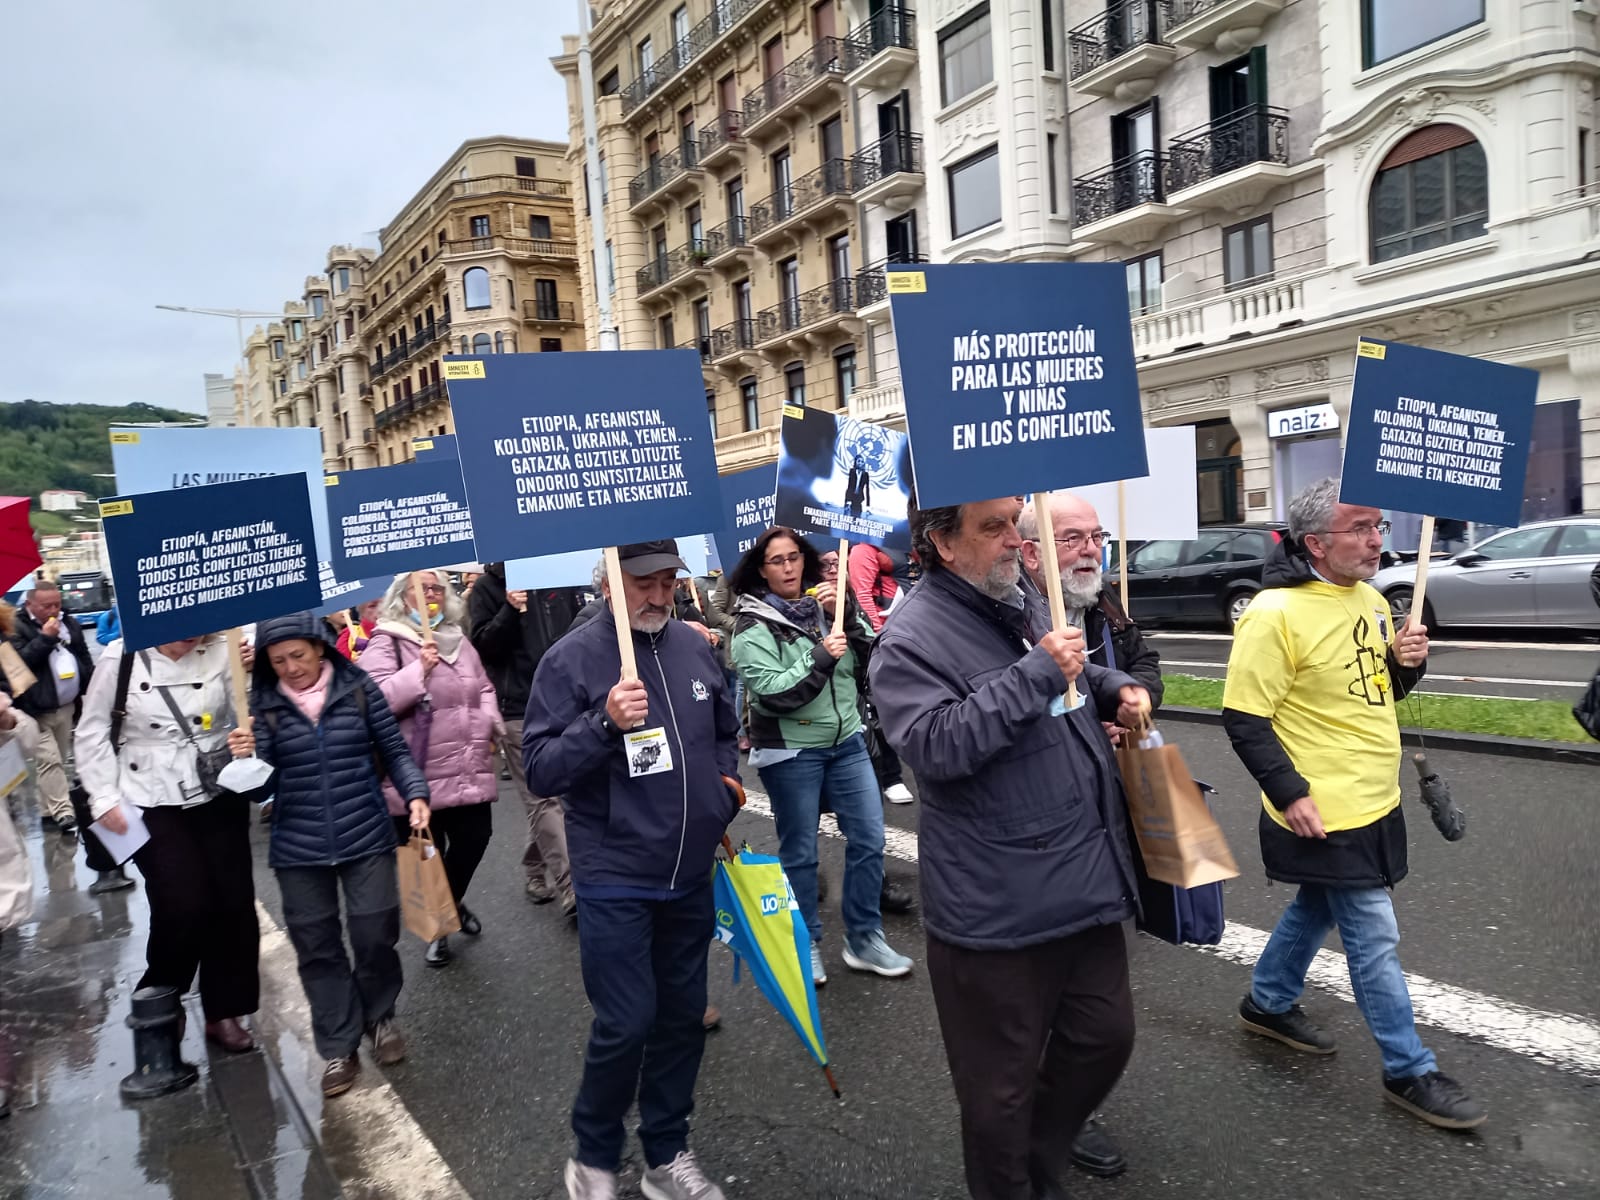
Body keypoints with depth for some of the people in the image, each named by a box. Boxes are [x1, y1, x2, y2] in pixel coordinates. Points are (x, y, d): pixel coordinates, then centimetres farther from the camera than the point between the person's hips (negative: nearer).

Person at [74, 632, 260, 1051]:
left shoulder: (220, 654, -6)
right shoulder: (120, 658, -7)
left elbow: (241, 721, 2)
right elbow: (93, 732, 1)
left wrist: (248, 742, -21)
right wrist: (105, 798, -4)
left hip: (220, 798, 2)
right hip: (154, 807, -2)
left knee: (234, 904, 5)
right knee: (183, 907, -9)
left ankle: (224, 1012, 23)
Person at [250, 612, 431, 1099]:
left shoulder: (358, 687, -4)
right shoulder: (263, 703, -3)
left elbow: (394, 749, 2)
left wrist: (416, 794, -12)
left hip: (366, 837, -1)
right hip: (298, 848, 1)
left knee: (374, 936, 5)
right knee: (317, 948, 9)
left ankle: (380, 1018, 33)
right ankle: (339, 1049, 24)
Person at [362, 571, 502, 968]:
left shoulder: (459, 639, 14)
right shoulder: (386, 642, -6)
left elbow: (483, 689, 24)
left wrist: (490, 724, 7)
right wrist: (418, 671, -26)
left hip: (470, 770, 5)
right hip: (418, 775, -5)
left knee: (475, 839, 9)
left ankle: (453, 902, 39)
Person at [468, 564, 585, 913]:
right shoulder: (488, 587, 2)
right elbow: (482, 646, -4)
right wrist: (510, 610, -19)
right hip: (520, 709, -4)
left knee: (545, 796, 11)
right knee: (543, 798, -5)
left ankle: (536, 871, 28)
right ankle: (570, 888, -5)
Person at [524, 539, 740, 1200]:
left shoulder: (693, 645, 4)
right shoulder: (571, 659, -11)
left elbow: (726, 732, 20)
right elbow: (539, 771, -15)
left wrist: (724, 795, 6)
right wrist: (606, 722, -28)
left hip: (691, 875, 5)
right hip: (615, 880, -5)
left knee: (683, 1017, 14)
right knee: (626, 1024, -2)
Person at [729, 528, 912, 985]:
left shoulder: (826, 603, 4)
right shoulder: (754, 625, -9)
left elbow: (870, 656, -2)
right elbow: (771, 693, -19)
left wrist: (847, 614, -15)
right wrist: (821, 658, -25)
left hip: (846, 741, 5)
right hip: (790, 752, -4)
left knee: (869, 838, 6)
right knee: (800, 852, 6)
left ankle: (864, 939, 21)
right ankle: (805, 944, 24)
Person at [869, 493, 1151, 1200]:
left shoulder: (1024, 604, 10)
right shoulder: (912, 637, -16)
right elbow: (934, 744, -28)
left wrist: (1116, 689, 6)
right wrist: (1036, 674, -28)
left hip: (1089, 879, 8)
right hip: (997, 909, -8)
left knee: (1105, 1038, 22)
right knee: (1003, 1084, 9)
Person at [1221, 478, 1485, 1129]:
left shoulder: (1369, 598, 6)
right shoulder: (1275, 613, -22)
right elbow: (1244, 719, -19)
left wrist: (1407, 662, -3)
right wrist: (1290, 794, -21)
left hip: (1373, 804, 9)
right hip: (1324, 815, -9)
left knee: (1316, 909, 23)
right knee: (1375, 940, 2)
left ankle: (1269, 1003, 42)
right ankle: (1410, 1072, 19)